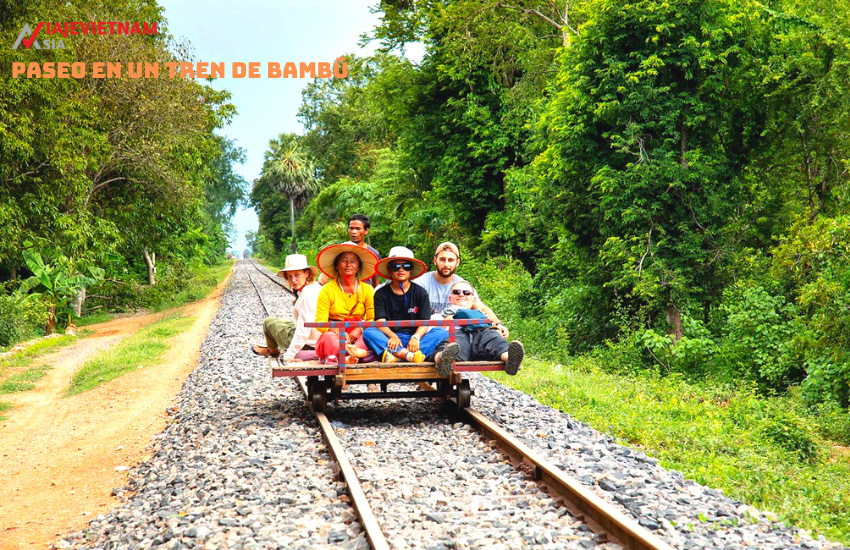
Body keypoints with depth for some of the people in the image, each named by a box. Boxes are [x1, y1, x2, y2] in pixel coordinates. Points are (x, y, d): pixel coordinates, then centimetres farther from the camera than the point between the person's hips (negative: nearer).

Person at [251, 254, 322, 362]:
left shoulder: (307, 296, -29)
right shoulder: (315, 287, -1)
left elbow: (304, 331, -29)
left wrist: (289, 356, -24)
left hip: (307, 344, -8)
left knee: (269, 322, 11)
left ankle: (272, 350, 38)